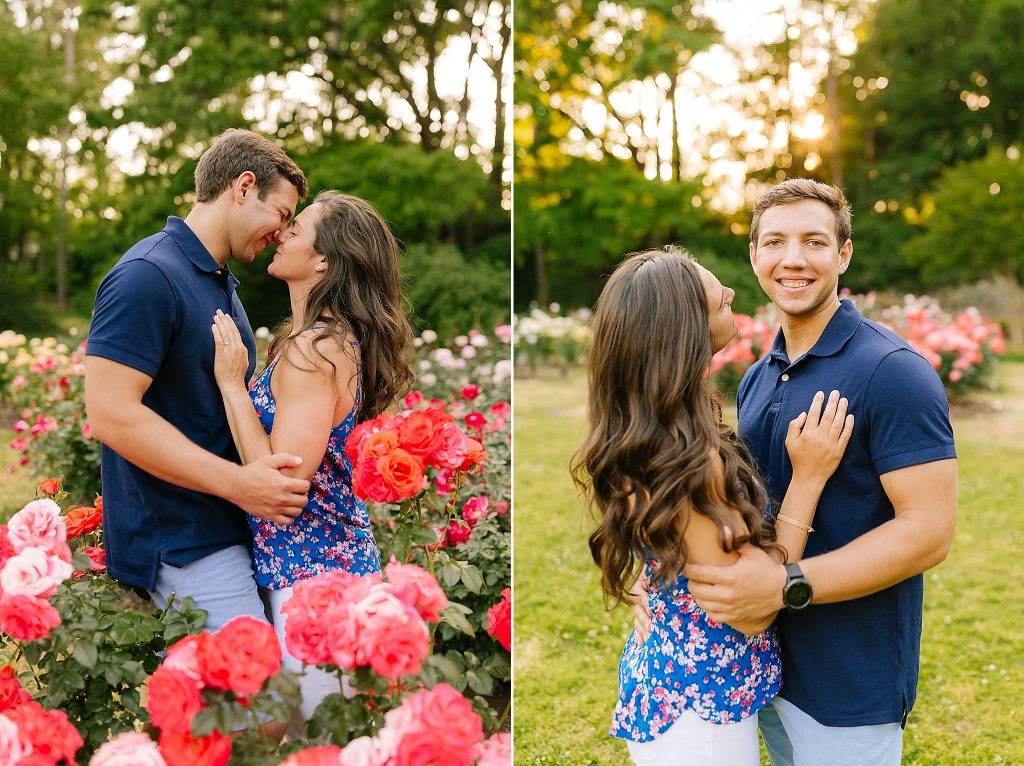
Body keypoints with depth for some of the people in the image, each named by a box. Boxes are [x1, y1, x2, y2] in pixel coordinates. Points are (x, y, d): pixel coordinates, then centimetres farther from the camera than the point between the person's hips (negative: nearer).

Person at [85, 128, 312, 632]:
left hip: (227, 530, 9)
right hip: (182, 547, -9)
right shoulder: (148, 275, -14)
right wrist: (237, 482, -24)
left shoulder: (220, 283, 18)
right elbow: (111, 412, -22)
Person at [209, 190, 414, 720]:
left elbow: (283, 479, -23)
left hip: (310, 571, -10)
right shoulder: (341, 338, 8)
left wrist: (232, 382, -18)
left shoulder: (313, 349, -21)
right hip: (338, 553, 10)